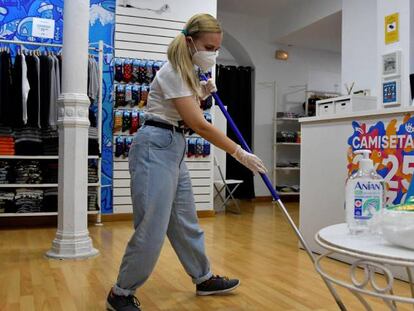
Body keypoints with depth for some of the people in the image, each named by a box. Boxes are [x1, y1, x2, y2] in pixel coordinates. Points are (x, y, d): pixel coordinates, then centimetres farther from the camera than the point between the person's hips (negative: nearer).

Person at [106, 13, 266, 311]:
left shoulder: (189, 72, 12)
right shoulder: (173, 71, -17)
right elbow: (199, 125, -22)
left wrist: (202, 94, 7)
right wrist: (240, 154, -18)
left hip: (174, 149, 9)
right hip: (155, 148, -9)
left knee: (186, 221, 17)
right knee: (152, 228, -7)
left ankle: (205, 279, 32)